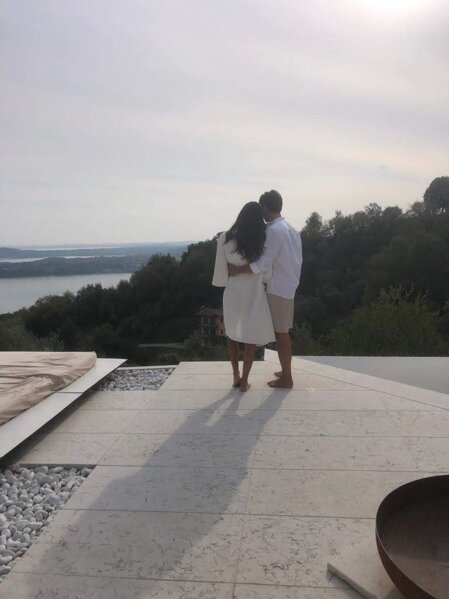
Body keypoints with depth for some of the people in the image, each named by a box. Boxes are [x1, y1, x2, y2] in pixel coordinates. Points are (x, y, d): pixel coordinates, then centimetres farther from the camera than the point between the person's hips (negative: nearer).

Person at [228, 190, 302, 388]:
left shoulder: (274, 230, -18)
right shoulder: (291, 228, 11)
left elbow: (264, 263, -25)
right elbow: (297, 260, 14)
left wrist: (238, 270, -18)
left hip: (278, 289, -9)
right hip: (288, 286, 9)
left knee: (280, 334, 1)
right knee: (283, 332, 17)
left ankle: (286, 378, 11)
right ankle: (286, 371, 29)